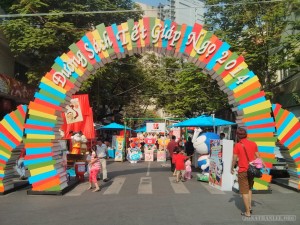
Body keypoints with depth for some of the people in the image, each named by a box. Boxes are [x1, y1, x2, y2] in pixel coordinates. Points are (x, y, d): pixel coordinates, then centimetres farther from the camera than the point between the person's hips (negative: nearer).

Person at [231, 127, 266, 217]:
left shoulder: (237, 145, -11)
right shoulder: (253, 144, 1)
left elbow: (234, 159, -8)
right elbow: (257, 157, 5)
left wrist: (232, 168, 7)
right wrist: (263, 164, 19)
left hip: (243, 171, -5)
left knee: (244, 191, 4)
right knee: (249, 189, 24)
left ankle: (247, 212, 9)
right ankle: (249, 207, 23)